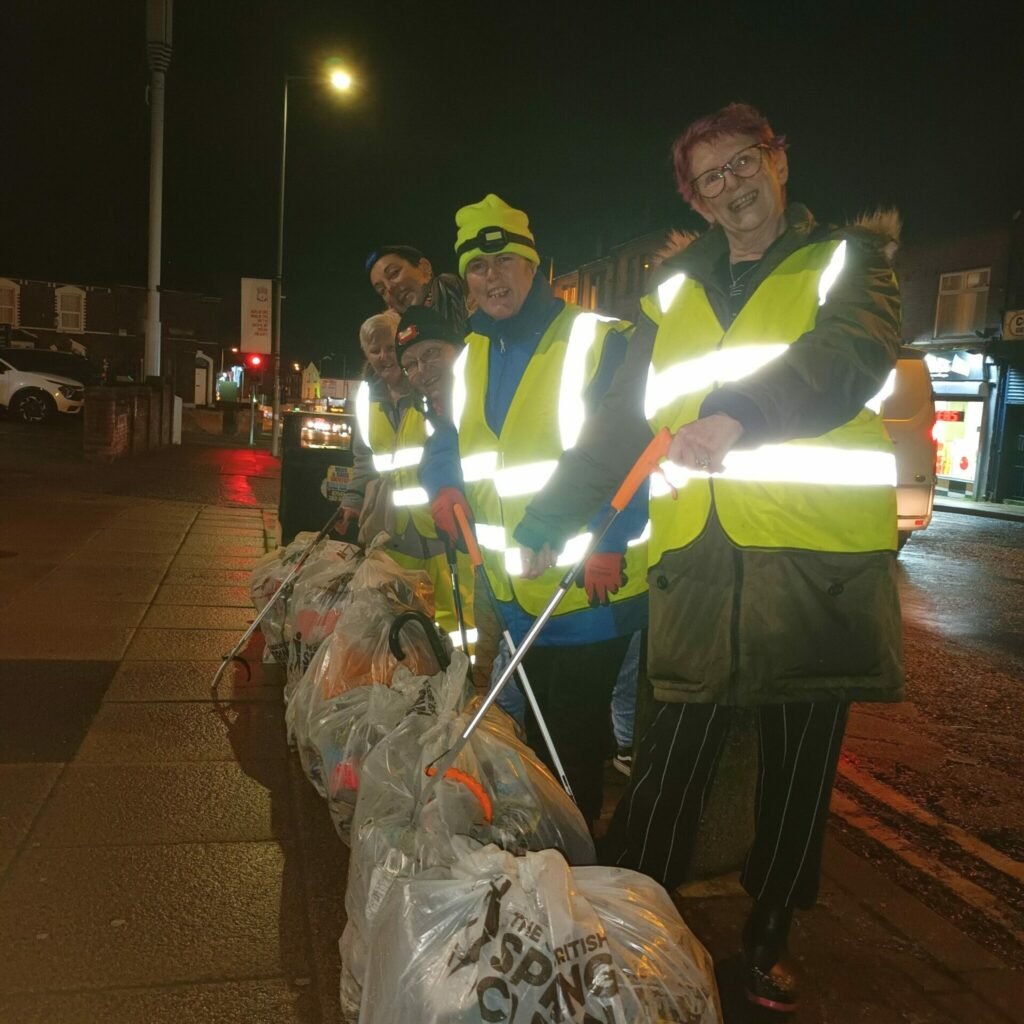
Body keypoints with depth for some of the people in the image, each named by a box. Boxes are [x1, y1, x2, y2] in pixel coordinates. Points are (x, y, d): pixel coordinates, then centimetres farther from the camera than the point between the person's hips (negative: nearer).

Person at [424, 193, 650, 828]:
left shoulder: (598, 341, -13)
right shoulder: (472, 357, 11)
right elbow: (451, 441, 23)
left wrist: (609, 542, -26)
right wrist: (444, 484, 1)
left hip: (592, 585, -7)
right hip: (516, 590, 8)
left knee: (575, 746, 3)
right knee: (536, 734, 23)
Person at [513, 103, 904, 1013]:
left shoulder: (846, 260, 7)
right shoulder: (674, 296, 17)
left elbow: (853, 352, -16)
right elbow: (620, 423, 16)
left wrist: (743, 412, -34)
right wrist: (547, 523, 12)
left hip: (822, 557, -2)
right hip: (699, 559, 2)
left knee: (800, 762, 10)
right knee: (670, 757, 1)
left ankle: (769, 935, 28)